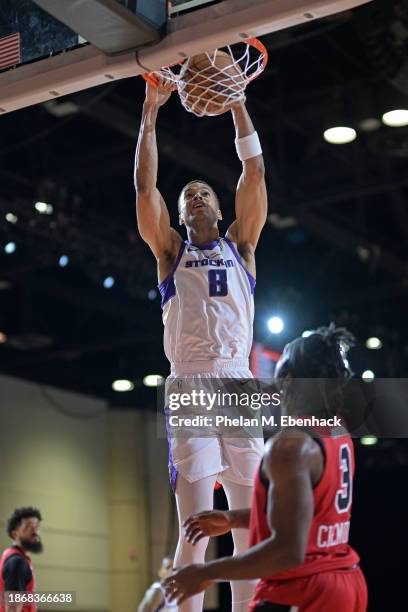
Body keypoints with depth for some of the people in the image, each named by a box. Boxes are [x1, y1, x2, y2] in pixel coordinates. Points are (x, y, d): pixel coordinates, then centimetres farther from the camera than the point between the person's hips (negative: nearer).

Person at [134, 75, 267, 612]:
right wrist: (151, 112, 3)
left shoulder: (240, 244, 18)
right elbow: (145, 185, 5)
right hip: (189, 385, -2)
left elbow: (255, 172, 10)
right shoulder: (171, 250, 16)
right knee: (195, 528, -8)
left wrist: (235, 99, 7)